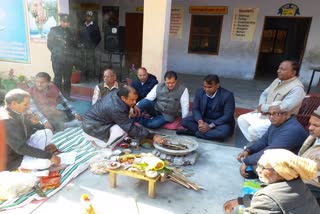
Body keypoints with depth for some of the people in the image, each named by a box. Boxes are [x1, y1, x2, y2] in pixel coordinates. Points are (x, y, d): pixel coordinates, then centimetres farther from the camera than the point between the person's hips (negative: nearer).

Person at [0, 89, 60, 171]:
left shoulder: (17, 112, -3)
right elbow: (21, 148, -31)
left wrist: (35, 123, -12)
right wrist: (49, 156, -30)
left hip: (20, 147, 9)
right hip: (11, 159, -9)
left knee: (47, 132, -1)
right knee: (45, 162, -28)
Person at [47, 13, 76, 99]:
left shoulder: (69, 31, 12)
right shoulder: (53, 30, 1)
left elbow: (73, 44, 17)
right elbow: (49, 44, 1)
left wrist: (71, 53, 3)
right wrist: (56, 53, -4)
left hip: (68, 59, 3)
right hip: (57, 59, -3)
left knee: (67, 79, 7)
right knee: (58, 79, 0)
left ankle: (67, 96, 19)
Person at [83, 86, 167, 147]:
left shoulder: (116, 93, -9)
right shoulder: (116, 109, -34)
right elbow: (131, 129, -28)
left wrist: (132, 107, -5)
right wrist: (152, 136, -25)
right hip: (92, 129, -9)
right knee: (125, 129, -24)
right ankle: (101, 142, -2)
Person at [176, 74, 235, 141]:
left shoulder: (227, 95, -19)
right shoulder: (200, 92, -6)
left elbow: (228, 116, -20)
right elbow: (195, 109, -3)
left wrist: (210, 126, -29)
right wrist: (200, 121, -24)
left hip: (221, 122, -3)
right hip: (204, 119, 3)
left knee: (224, 132, -37)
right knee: (185, 121, -17)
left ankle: (194, 132, -23)